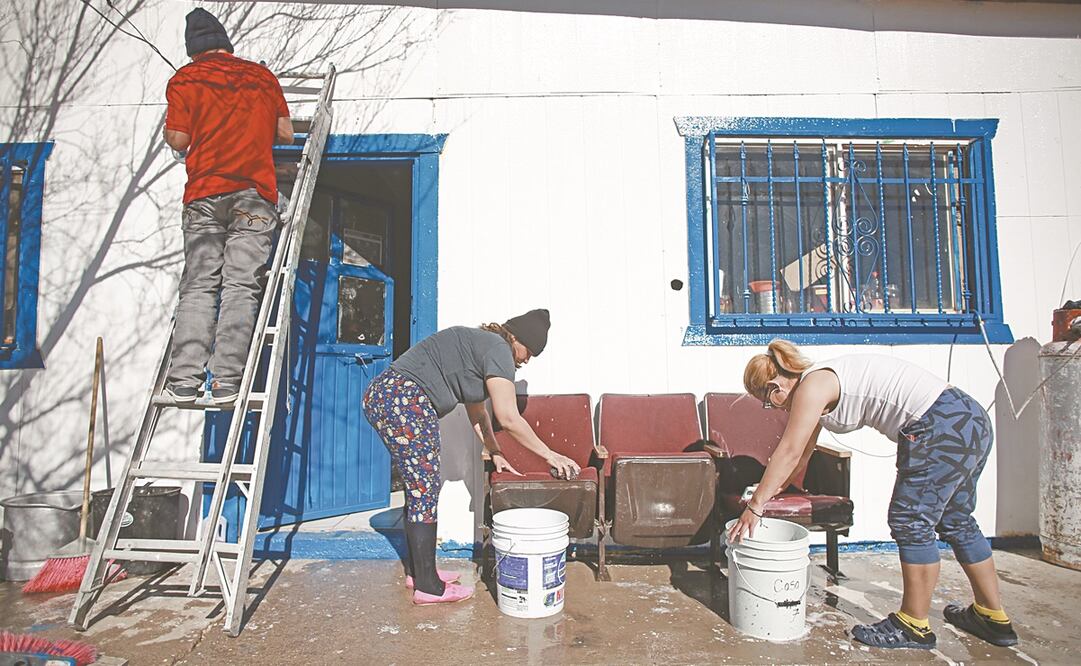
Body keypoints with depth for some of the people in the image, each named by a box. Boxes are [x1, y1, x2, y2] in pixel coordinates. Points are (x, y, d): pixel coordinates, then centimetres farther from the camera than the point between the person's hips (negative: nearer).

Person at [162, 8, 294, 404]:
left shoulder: (185, 79, 10)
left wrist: (170, 124, 26)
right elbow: (286, 134, 17)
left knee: (198, 287, 1)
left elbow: (178, 140, 4)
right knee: (241, 286, -5)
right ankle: (226, 381, -10)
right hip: (254, 196, 0)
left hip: (203, 196, 0)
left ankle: (185, 379, -6)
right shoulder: (262, 76, 17)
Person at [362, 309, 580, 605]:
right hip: (405, 402, -11)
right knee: (425, 492, -3)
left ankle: (417, 570, 28)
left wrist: (495, 453, 30)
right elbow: (509, 418, -11)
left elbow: (477, 411, 29)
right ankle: (428, 587, 6)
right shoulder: (498, 349, -7)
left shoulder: (478, 342, 23)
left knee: (418, 489, 17)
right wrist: (550, 455, -2)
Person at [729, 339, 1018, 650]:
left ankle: (914, 626, 17)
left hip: (941, 429, -10)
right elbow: (801, 455, 23)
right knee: (955, 521, 22)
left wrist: (755, 506, -9)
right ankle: (993, 617, 38)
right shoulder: (820, 384, 16)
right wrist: (769, 491, 28)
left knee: (911, 523, 2)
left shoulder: (812, 385, -13)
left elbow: (789, 453, -14)